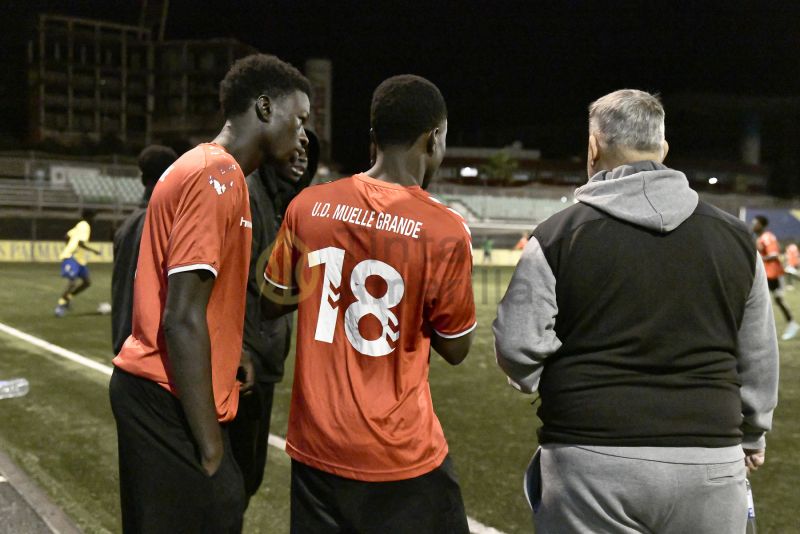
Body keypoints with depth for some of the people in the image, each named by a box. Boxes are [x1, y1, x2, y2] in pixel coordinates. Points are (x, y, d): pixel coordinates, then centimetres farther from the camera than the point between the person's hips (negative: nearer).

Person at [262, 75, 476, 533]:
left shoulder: (309, 206, -3)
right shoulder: (444, 230, -14)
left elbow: (272, 304, 10)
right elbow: (456, 350, -2)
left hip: (314, 447, 4)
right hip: (401, 457, -4)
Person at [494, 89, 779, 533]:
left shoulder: (558, 235, -6)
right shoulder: (734, 236, 4)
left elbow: (518, 347, -9)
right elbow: (758, 359, 11)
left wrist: (551, 385, 14)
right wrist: (751, 433, 27)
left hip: (591, 464, -2)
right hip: (709, 465, 3)